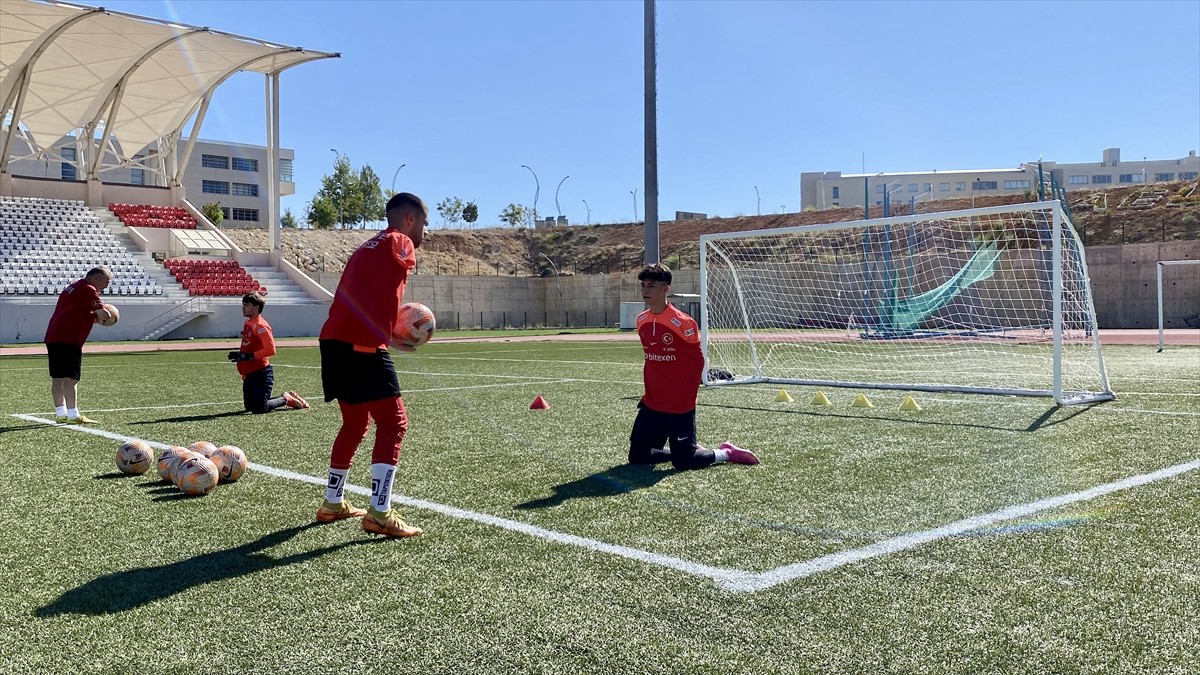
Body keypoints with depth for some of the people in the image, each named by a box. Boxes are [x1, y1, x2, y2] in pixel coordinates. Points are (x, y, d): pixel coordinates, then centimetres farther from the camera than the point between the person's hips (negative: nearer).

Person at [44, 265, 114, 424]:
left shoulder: (73, 288, 24)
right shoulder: (88, 290, -7)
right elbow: (103, 314, -15)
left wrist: (94, 317, 13)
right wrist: (99, 316, 8)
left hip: (53, 337, 10)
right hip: (69, 340, -10)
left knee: (57, 378, 10)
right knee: (71, 378, -9)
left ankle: (61, 413, 14)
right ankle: (73, 415, -10)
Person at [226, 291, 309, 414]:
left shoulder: (260, 325, -15)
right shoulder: (247, 324, 13)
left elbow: (270, 349, -24)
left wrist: (248, 356, -24)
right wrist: (240, 356, 11)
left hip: (261, 373, -10)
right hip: (249, 374, 10)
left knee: (259, 409, -13)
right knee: (249, 407, 13)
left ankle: (286, 399, 9)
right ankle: (286, 397, 22)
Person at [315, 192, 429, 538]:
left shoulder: (369, 247, 26)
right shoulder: (401, 243, 0)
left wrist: (392, 339, 23)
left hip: (335, 341, 9)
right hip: (361, 346, -9)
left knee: (356, 423, 22)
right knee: (393, 423, -6)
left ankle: (332, 504, 29)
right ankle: (379, 515, -10)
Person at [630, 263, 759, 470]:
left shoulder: (682, 322, -16)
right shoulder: (642, 321, 5)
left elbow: (697, 361, -10)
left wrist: (687, 395, -9)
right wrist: (649, 392, 16)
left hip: (680, 406, -7)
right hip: (651, 405, 7)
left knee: (683, 462, -7)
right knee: (637, 457, 6)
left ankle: (727, 453, 19)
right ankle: (691, 449, 25)